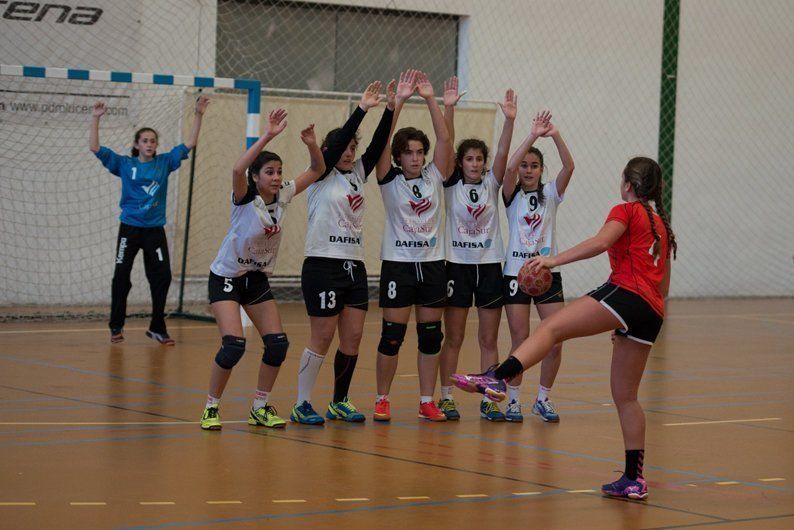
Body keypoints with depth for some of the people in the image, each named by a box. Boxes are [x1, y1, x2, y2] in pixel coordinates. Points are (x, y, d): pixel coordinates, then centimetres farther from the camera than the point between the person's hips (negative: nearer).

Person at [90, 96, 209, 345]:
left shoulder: (164, 163, 5)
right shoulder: (125, 164, 0)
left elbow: (190, 143, 3)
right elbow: (94, 147, -4)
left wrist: (198, 115, -5)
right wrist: (95, 118, -12)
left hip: (155, 230, 2)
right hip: (130, 228, -2)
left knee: (162, 277, -2)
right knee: (121, 276, 0)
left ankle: (157, 328, 9)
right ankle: (116, 326, 12)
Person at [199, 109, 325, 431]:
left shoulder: (282, 197, -5)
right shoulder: (245, 199, -20)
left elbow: (317, 170, 1)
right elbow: (237, 170, -43)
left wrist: (311, 144, -20)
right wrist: (268, 136, -46)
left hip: (257, 278, 6)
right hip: (226, 276, -6)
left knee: (277, 343, -4)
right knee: (234, 344, -20)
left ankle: (261, 408, 13)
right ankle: (211, 407, -4)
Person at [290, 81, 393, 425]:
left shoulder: (357, 174, 13)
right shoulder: (321, 177, -3)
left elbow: (378, 145, 3)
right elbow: (338, 141, -17)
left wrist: (392, 109, -8)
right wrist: (362, 109, -20)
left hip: (354, 266, 7)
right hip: (323, 265, -7)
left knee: (353, 338, 5)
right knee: (322, 339, -5)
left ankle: (340, 402, 16)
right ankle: (301, 405, 2)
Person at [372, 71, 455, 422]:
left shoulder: (434, 177, 5)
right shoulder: (389, 180, -2)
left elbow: (445, 139, -5)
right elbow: (383, 141, -15)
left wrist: (431, 100, -14)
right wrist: (396, 103, -23)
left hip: (432, 264, 3)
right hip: (398, 264, -3)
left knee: (431, 336, 5)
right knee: (392, 336, -2)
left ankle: (427, 402, 12)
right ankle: (382, 401, 8)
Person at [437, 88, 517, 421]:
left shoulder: (491, 184, 5)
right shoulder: (452, 185, 1)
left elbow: (502, 153, -10)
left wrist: (509, 120, -24)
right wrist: (448, 110, -22)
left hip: (489, 266, 2)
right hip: (457, 265, -2)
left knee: (489, 339, 5)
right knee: (453, 338, 1)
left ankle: (488, 400, 10)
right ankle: (446, 398, 7)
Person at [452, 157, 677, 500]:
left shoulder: (626, 211, 7)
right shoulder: (661, 224, 30)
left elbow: (601, 242, -14)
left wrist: (555, 260, -15)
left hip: (626, 292, -8)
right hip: (652, 312, 8)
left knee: (551, 328, -19)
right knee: (625, 396, 13)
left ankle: (497, 378, -44)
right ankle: (634, 480, 12)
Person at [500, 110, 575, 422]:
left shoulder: (551, 194, 6)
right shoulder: (512, 195, 1)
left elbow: (568, 166, -11)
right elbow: (509, 167, -20)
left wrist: (555, 136, -25)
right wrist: (533, 136, -25)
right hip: (516, 272, -2)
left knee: (555, 340, -4)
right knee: (520, 342, -2)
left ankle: (543, 399, 12)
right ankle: (513, 400, 11)